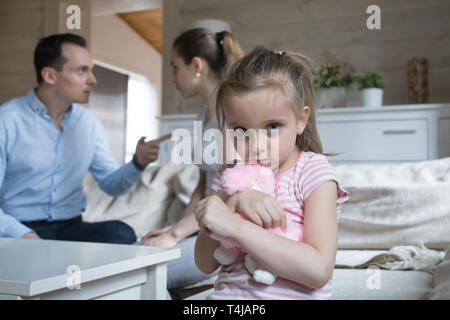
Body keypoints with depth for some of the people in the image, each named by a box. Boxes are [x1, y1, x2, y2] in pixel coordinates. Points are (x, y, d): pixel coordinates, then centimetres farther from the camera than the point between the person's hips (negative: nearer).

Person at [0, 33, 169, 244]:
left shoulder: (89, 123, 9)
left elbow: (111, 184, 10)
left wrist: (138, 163, -10)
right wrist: (23, 234, -27)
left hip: (70, 227, 5)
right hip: (17, 230, -5)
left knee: (121, 233, -25)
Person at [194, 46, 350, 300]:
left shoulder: (312, 170, -5)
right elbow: (205, 264, 0)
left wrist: (235, 226, -21)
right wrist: (235, 203, -14)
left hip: (293, 294, -2)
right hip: (228, 293, 3)